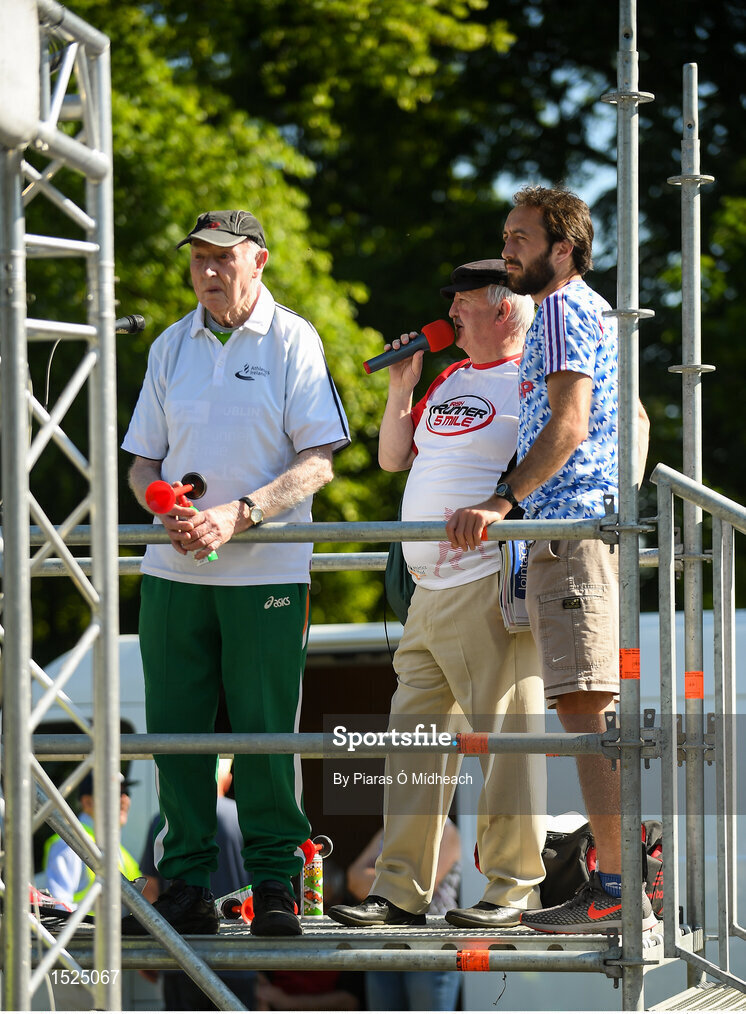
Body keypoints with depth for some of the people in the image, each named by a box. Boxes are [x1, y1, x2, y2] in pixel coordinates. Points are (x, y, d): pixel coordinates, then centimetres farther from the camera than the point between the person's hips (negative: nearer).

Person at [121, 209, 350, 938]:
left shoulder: (292, 343, 0)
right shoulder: (171, 348, 12)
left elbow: (318, 461, -7)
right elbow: (141, 461, 14)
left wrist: (238, 515, -19)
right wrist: (165, 508, -8)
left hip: (265, 571, -4)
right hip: (173, 570, 4)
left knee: (265, 730, -4)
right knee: (174, 726, 2)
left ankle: (274, 884, 3)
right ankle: (186, 886, 7)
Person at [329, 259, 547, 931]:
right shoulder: (449, 381, 20)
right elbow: (394, 458, 26)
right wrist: (401, 390, 12)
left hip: (492, 588, -9)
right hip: (429, 593, 9)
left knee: (507, 734, -6)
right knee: (416, 736, 7)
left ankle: (514, 887, -2)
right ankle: (402, 891, 9)